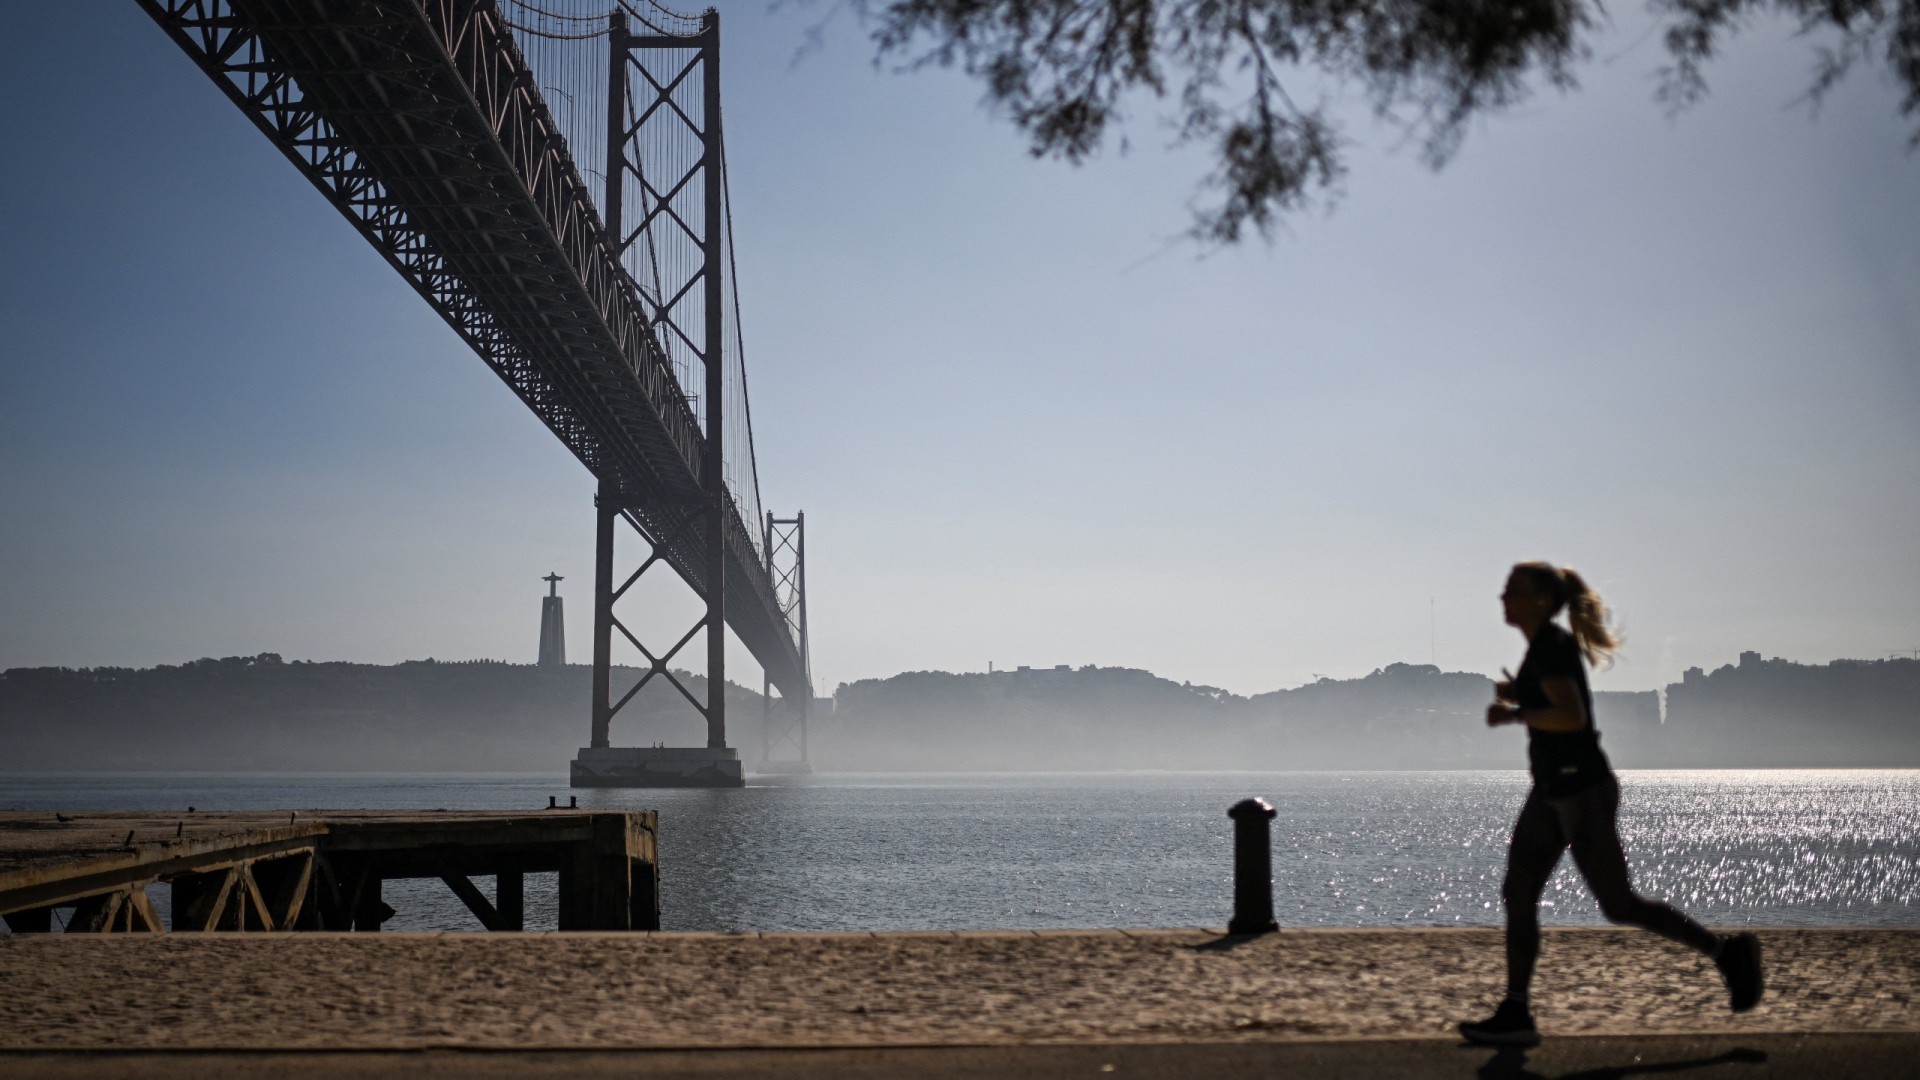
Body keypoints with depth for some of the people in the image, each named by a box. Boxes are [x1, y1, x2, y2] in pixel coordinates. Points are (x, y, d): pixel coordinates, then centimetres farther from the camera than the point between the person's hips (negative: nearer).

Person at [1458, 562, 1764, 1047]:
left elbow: (1573, 718, -29)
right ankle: (1515, 1015, 3)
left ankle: (1727, 952, 18)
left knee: (1619, 906, 1)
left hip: (1581, 789, -10)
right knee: (1517, 895, 2)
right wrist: (1516, 695, 11)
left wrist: (1511, 714, -19)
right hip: (1551, 790, 10)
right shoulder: (1545, 644, 12)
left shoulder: (1552, 646, -17)